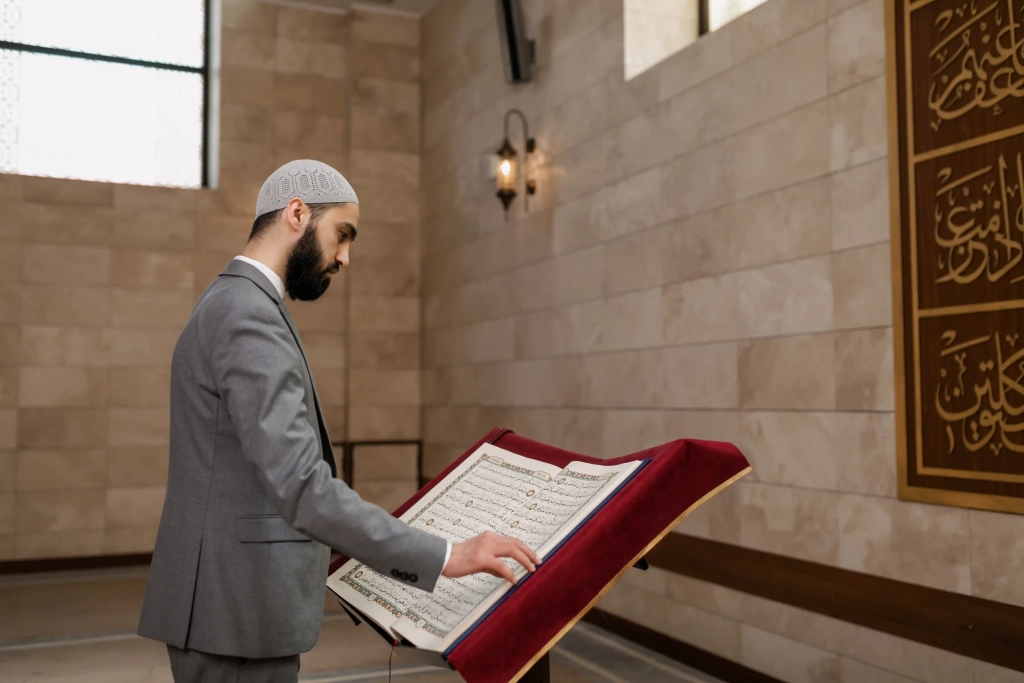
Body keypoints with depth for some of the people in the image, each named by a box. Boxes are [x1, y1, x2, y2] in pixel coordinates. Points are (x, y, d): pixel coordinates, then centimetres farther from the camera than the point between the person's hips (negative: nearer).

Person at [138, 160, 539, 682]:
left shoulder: (233, 303, 14)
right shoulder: (249, 314, -19)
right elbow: (300, 486, -28)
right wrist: (444, 557, -28)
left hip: (231, 599, 10)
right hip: (237, 609, -10)